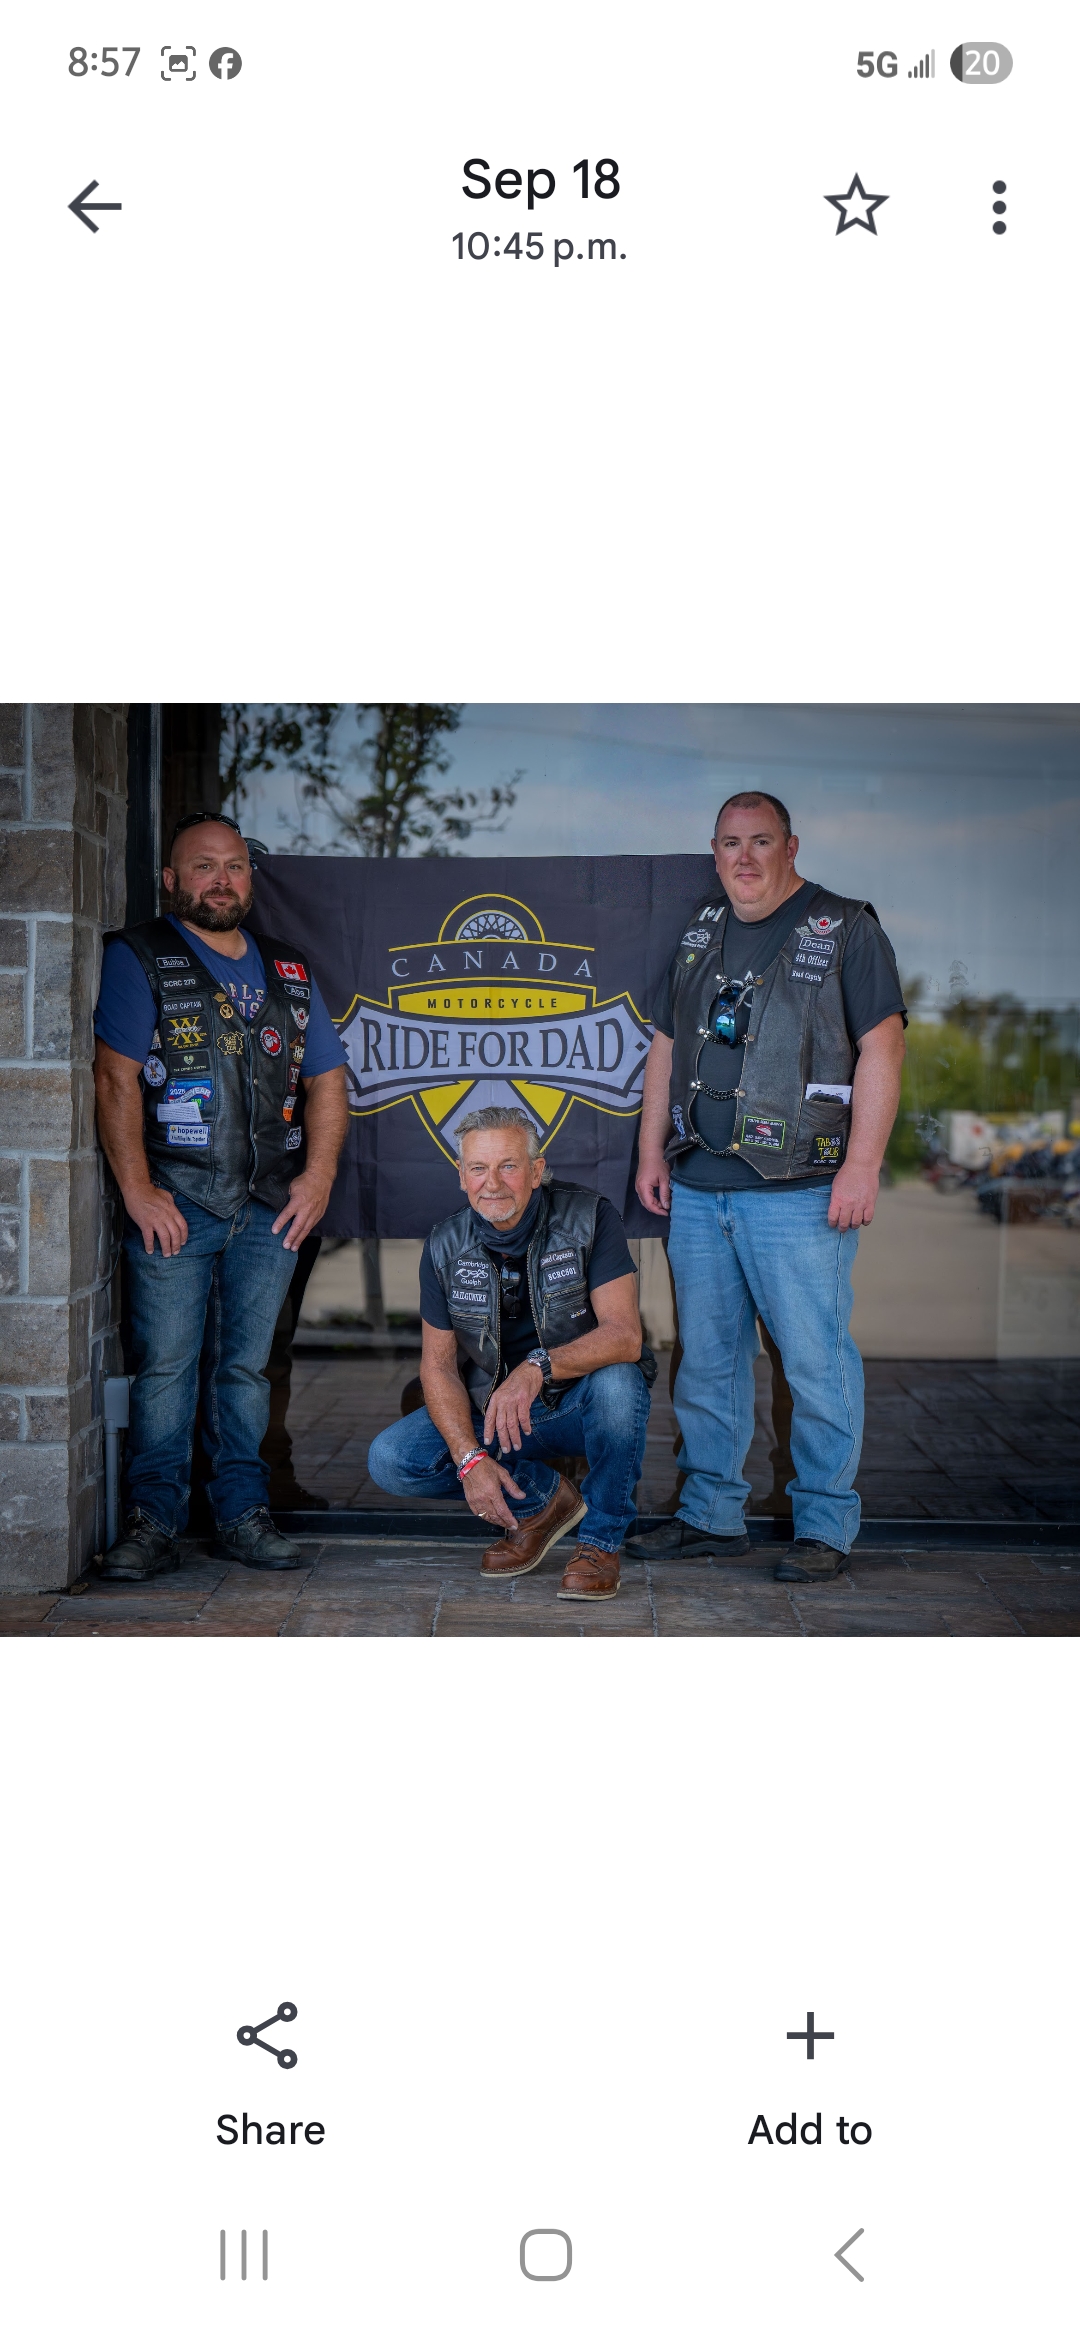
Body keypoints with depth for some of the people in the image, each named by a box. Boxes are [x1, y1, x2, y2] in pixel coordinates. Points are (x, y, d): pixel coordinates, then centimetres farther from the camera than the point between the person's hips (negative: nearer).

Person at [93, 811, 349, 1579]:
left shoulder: (289, 973, 17)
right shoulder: (139, 960, 2)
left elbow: (326, 1080, 16)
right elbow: (116, 1077, -7)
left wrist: (318, 1174, 2)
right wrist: (137, 1189, -14)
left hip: (273, 1207, 4)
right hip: (175, 1204, -4)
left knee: (246, 1366, 8)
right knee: (166, 1365, -2)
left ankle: (243, 1515, 15)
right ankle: (154, 1522, 6)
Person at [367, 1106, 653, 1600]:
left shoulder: (589, 1219, -16)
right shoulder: (446, 1246, -6)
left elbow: (624, 1335, -25)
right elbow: (437, 1364, -4)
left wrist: (539, 1367, -43)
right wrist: (470, 1458, -19)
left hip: (582, 1405, -3)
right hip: (493, 1410, 3)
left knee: (616, 1381, -37)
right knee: (391, 1459, -17)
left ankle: (600, 1540, -13)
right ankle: (541, 1496, 2)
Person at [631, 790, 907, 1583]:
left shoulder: (845, 929, -2)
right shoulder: (701, 931, 16)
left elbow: (882, 1048, -8)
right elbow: (667, 1046, 21)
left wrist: (863, 1164, -14)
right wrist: (652, 1150, 15)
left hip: (797, 1191, -6)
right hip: (697, 1188, 6)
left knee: (816, 1360, -3)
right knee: (707, 1357, 11)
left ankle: (825, 1525, 8)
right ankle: (713, 1512, 22)